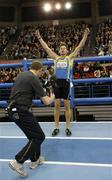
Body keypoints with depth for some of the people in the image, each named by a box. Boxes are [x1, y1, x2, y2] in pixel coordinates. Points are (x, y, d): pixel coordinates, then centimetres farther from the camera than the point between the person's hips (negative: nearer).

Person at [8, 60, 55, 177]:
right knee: (39, 136, -2)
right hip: (20, 111, -9)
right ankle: (18, 162, -4)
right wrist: (52, 98, 11)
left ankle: (35, 160, 30)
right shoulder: (34, 79, -11)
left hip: (13, 109, 9)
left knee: (34, 134, 21)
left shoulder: (21, 75, 13)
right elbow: (46, 101, -11)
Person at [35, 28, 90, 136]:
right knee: (57, 106, 6)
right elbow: (46, 48, 15)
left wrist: (85, 35, -5)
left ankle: (68, 127, 12)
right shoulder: (56, 58, 15)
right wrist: (39, 37, 12)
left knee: (67, 105, 2)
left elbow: (80, 47, 2)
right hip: (57, 82, 3)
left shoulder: (70, 58, 8)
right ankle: (56, 127, 15)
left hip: (66, 82, -2)